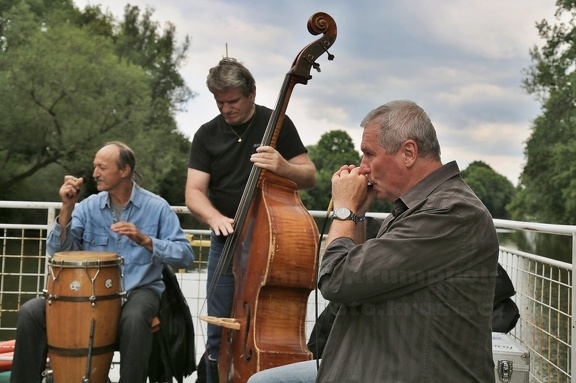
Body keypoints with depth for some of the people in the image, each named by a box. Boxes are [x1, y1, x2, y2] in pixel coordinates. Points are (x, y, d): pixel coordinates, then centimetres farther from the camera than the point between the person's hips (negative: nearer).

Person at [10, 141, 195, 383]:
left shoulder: (157, 207, -4)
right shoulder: (89, 206, 5)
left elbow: (185, 256, -11)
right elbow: (58, 252, -2)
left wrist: (144, 240, -25)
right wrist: (67, 208, -14)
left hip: (139, 289, -3)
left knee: (133, 319, -38)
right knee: (30, 313, -15)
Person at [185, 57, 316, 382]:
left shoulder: (277, 123, -4)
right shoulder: (207, 135, 2)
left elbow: (310, 177, -4)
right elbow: (194, 192, -3)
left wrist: (284, 167, -26)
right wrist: (214, 217, -25)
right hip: (226, 244, 2)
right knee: (220, 333, 7)